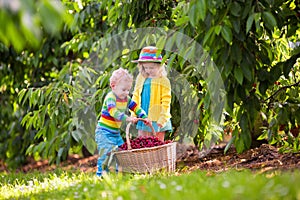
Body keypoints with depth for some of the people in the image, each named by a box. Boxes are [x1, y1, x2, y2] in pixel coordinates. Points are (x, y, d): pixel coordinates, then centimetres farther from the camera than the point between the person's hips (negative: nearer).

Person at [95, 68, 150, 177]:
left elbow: (136, 108, 11)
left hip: (116, 132, 8)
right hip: (104, 132, -8)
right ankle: (101, 174, -9)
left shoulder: (126, 99, 7)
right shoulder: (110, 98, -19)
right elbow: (114, 112, -35)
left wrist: (145, 117, -7)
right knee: (106, 152, -15)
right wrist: (127, 118, -45)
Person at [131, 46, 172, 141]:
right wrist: (134, 114, 8)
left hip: (156, 120, -5)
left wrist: (163, 119, -15)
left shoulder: (163, 81, -7)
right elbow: (135, 97, 15)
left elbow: (166, 102, -9)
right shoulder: (141, 79, 9)